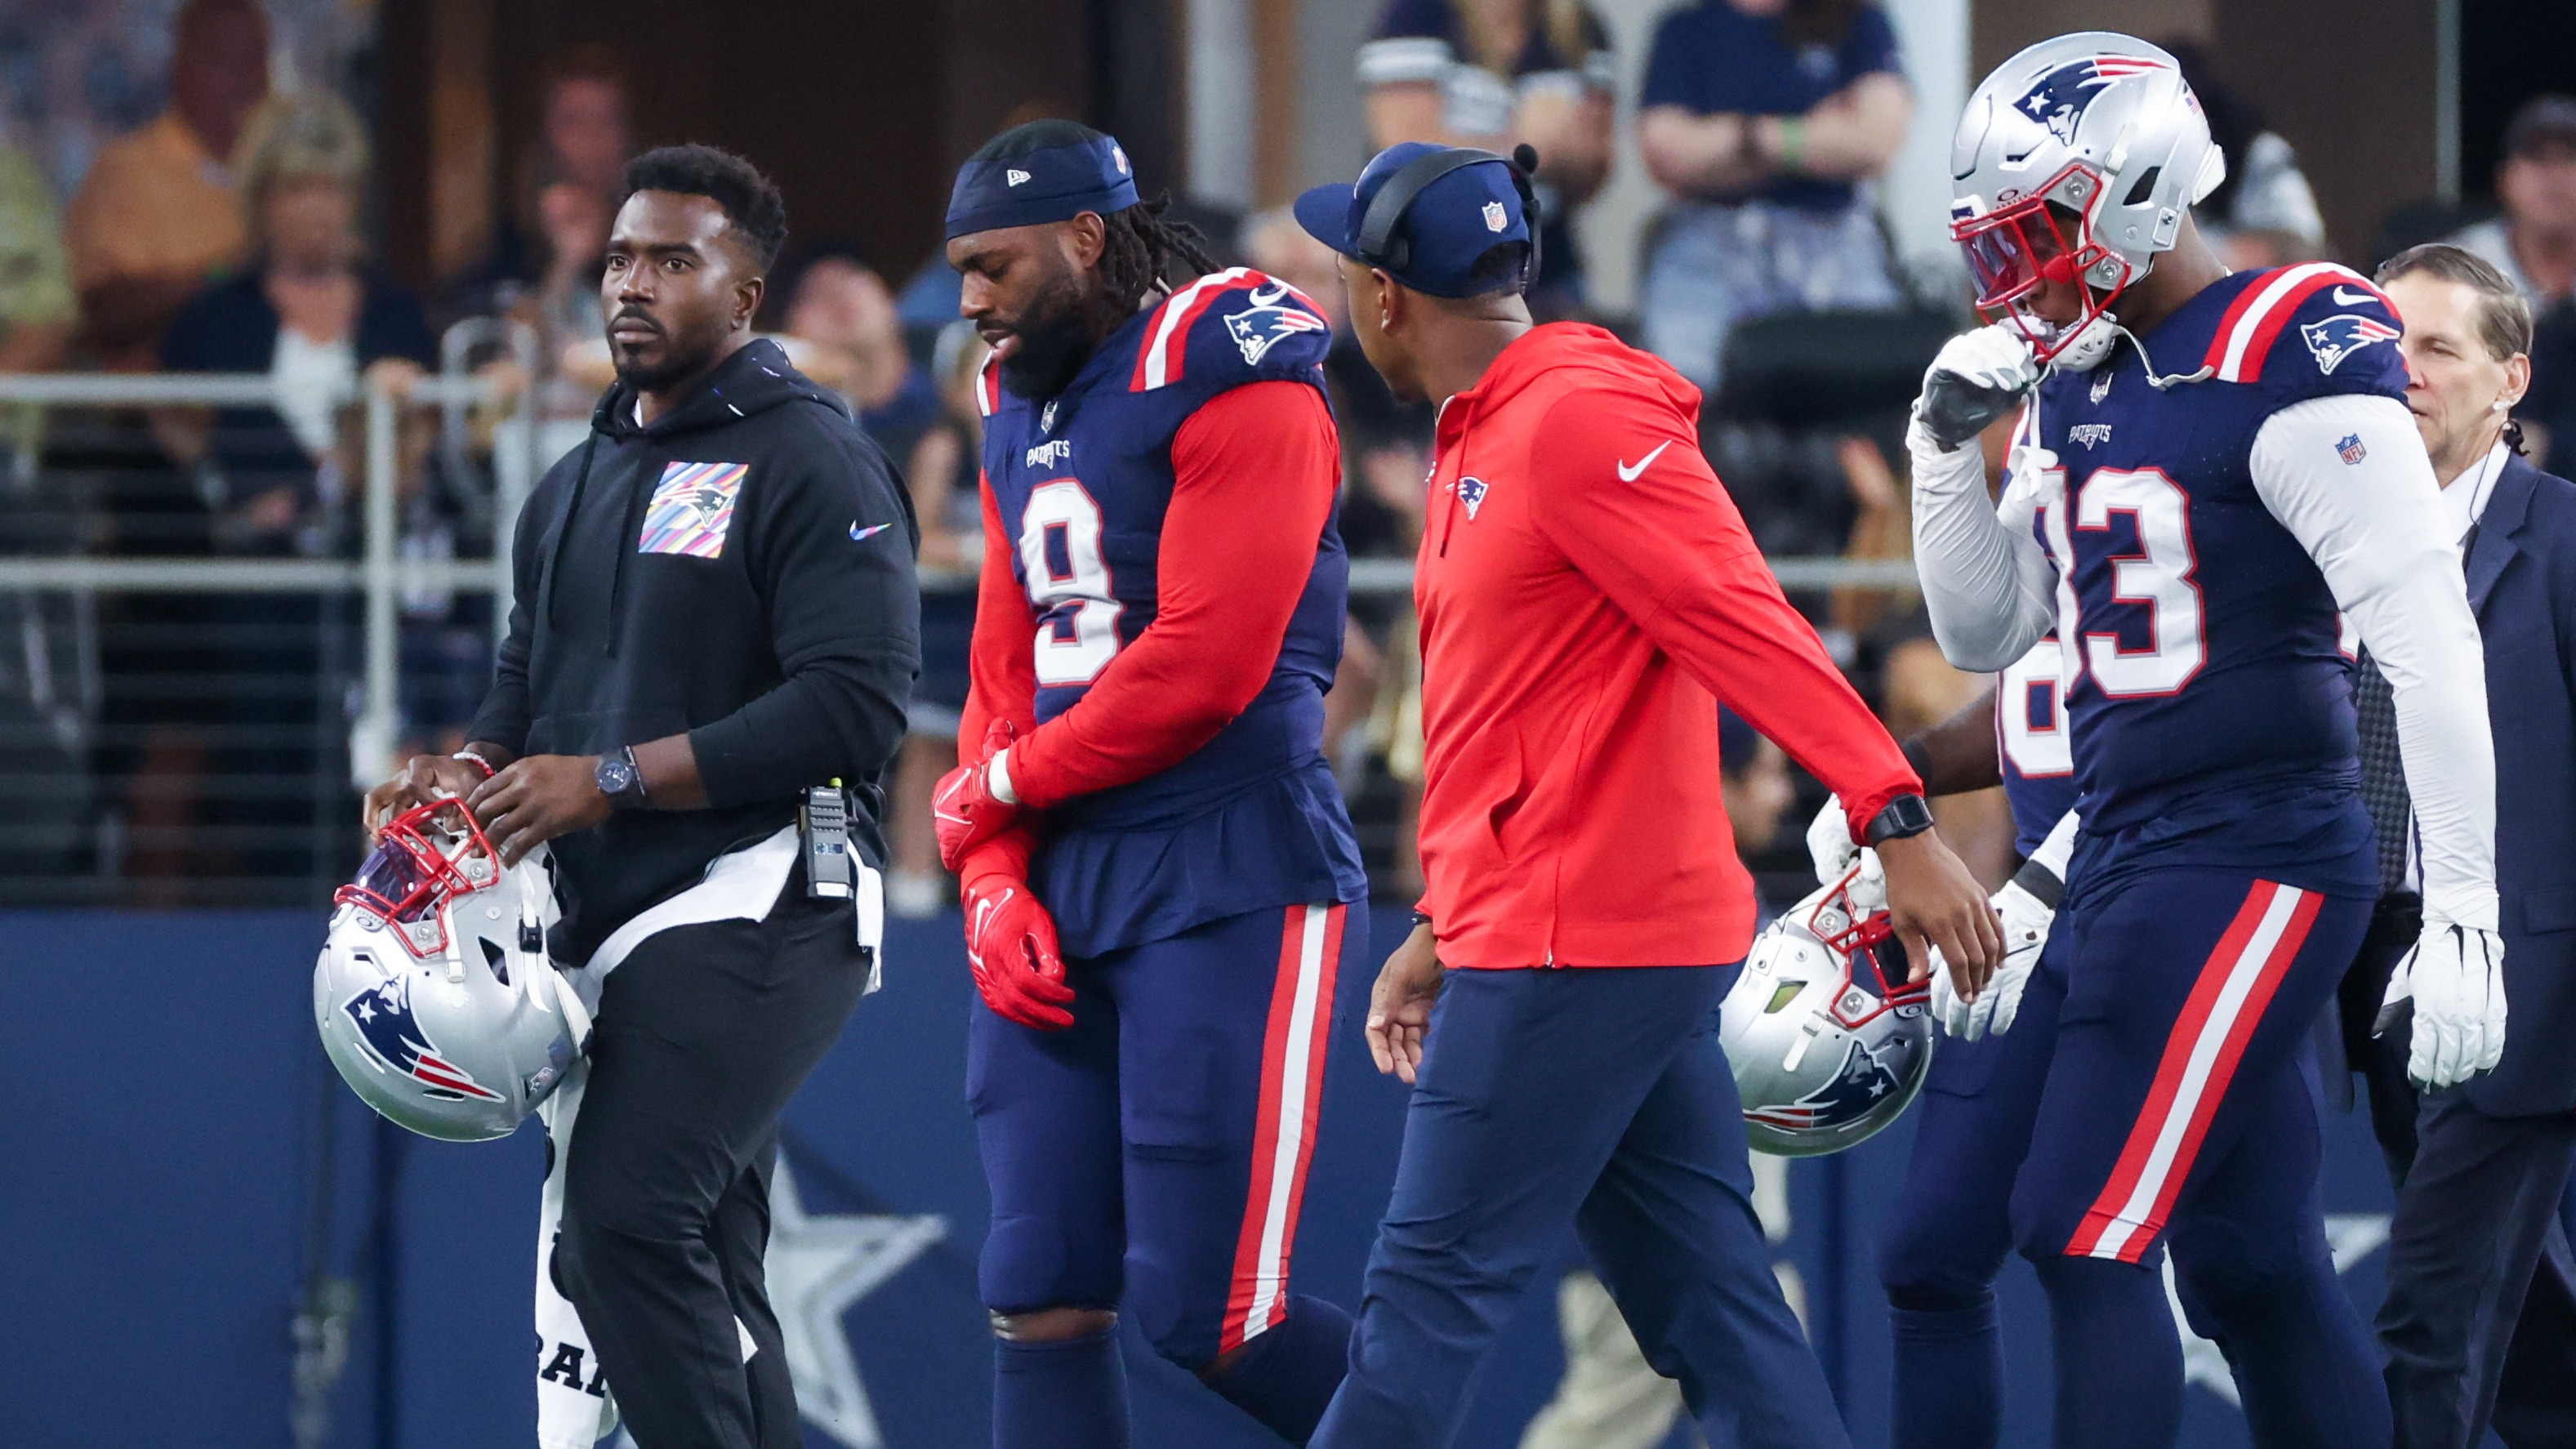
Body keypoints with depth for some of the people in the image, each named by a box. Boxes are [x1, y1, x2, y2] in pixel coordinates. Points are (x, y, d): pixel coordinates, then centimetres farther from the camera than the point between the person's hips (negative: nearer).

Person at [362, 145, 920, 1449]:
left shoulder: (809, 464, -6)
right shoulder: (575, 488, 21)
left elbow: (852, 706, -16)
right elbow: (528, 694, 26)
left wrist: (611, 780, -18)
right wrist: (467, 777, 1)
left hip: (755, 905, -9)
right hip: (614, 925, 9)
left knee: (627, 1222, -22)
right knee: (704, 1283, 10)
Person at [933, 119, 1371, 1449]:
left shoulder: (1228, 380, -10)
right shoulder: (1021, 412, 18)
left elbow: (1206, 666, -17)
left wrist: (1007, 783, -5)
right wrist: (993, 879, 3)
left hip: (1230, 888, -8)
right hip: (1061, 895, 8)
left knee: (1204, 1311, -11)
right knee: (1041, 1299, 3)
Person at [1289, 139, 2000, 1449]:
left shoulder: (1578, 421, -13)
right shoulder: (1482, 444, 19)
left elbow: (1746, 627, -21)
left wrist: (1897, 826, -27)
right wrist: (1442, 931, 25)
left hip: (1574, 949, -10)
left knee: (1428, 1298, -6)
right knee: (1709, 1308, 6)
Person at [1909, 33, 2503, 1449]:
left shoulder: (2286, 362, -14)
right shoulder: (2079, 384, 13)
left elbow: (2429, 644, -18)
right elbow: (1984, 634, 21)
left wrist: (2464, 913, -22)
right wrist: (1947, 444, 5)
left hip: (2255, 855, -8)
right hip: (2124, 857, 8)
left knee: (2088, 1236, -12)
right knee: (2252, 1266, 9)